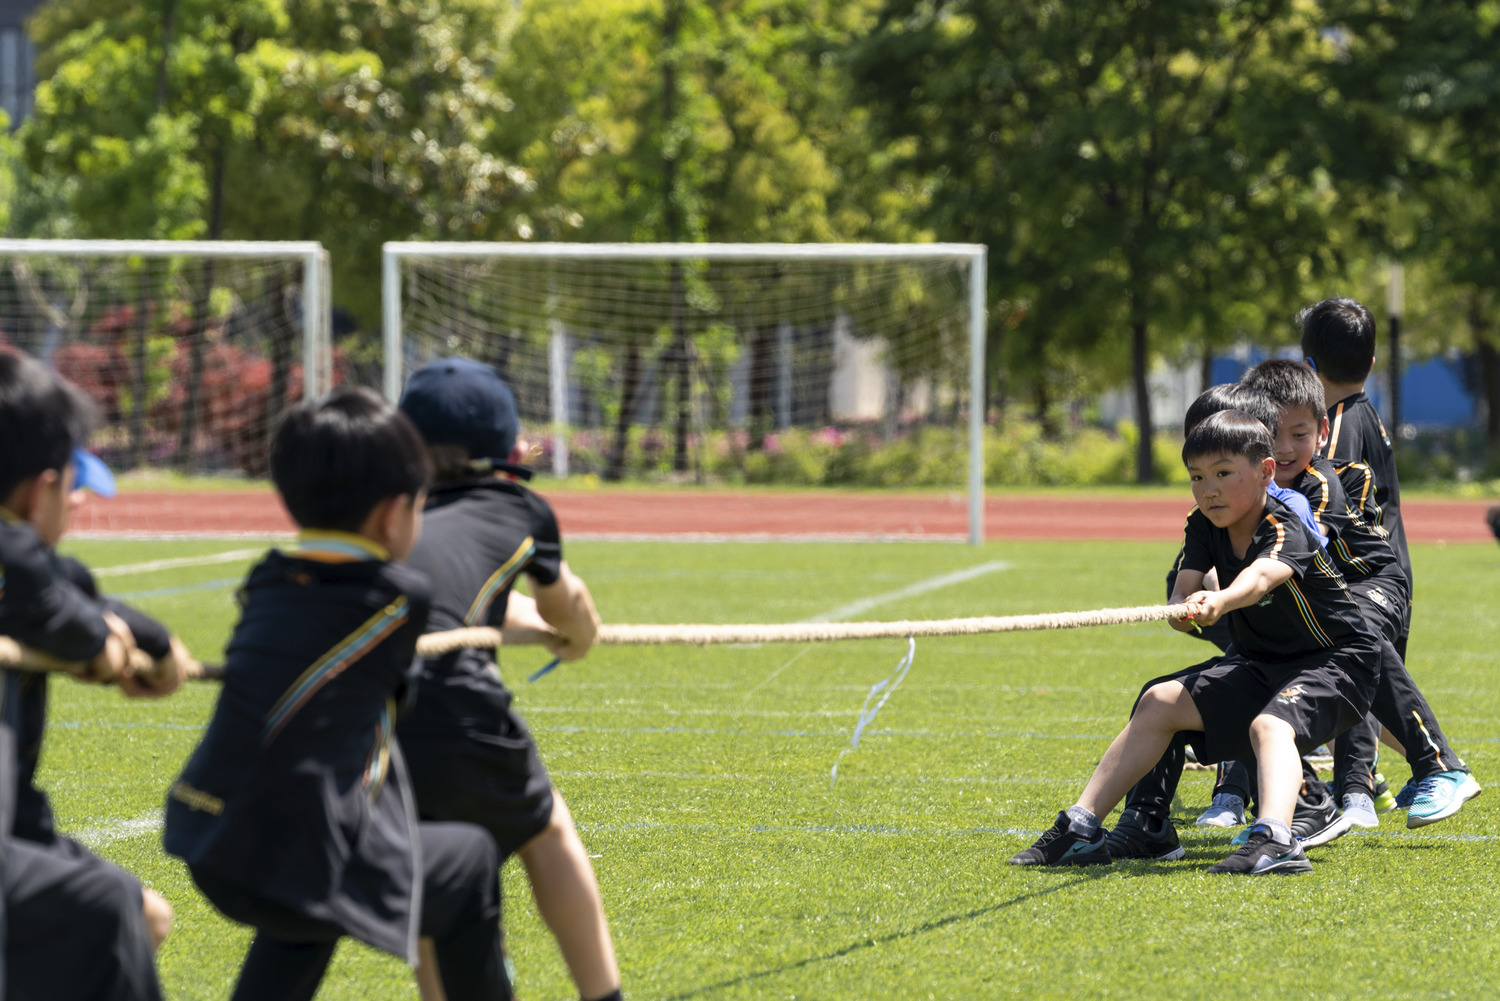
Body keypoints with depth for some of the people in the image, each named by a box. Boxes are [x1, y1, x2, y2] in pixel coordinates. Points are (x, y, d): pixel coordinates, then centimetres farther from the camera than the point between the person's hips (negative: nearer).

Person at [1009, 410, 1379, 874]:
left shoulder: (1287, 530, -26)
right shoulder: (1204, 527, -3)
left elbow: (1260, 577, -48)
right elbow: (1182, 593, -12)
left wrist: (1220, 601, -69)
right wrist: (1183, 609, -37)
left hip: (1334, 661, -8)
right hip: (1261, 662, 8)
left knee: (1269, 724, -35)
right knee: (1160, 702, 1)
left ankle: (1274, 840, -59)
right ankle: (1081, 828, 4)